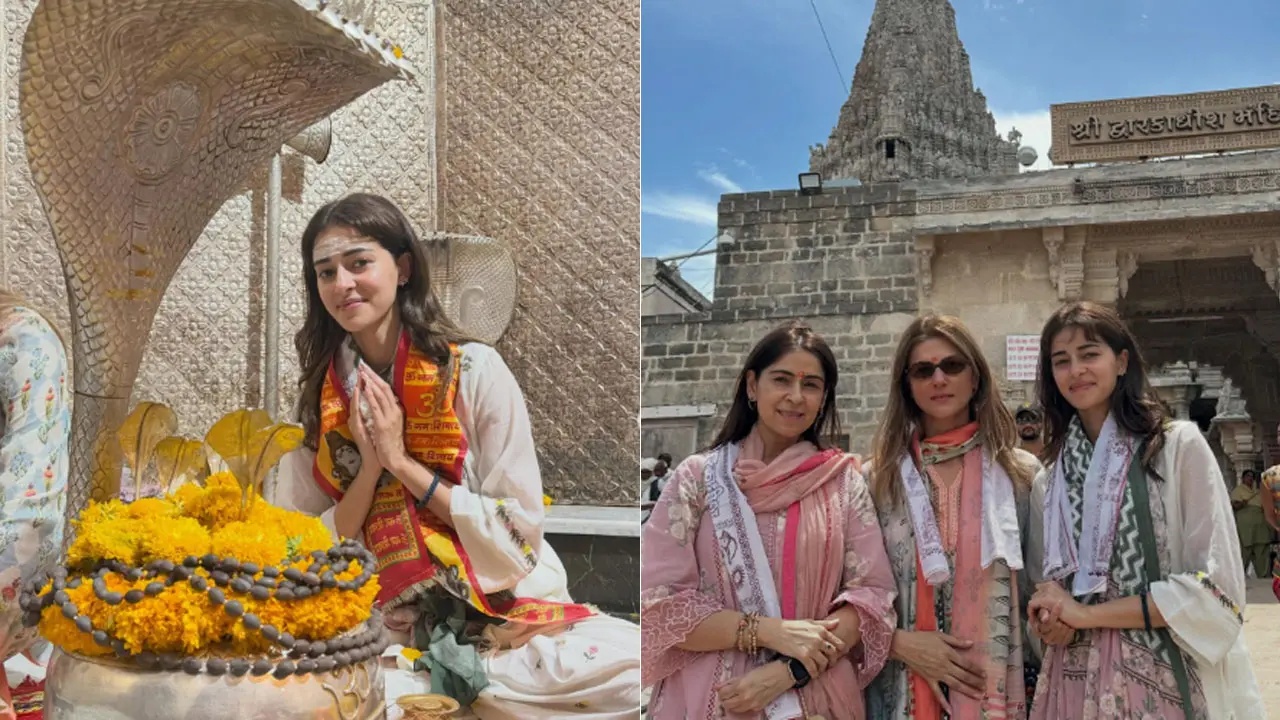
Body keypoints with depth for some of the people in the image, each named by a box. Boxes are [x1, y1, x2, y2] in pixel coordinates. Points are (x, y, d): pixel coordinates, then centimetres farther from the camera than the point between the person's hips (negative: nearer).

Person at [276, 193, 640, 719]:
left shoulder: (475, 370, -7)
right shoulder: (318, 397, 3)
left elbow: (519, 537, -9)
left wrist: (402, 463, -14)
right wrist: (369, 467, -12)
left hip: (500, 613, -2)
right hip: (387, 628, 2)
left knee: (636, 664, -27)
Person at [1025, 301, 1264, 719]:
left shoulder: (1179, 447, -6)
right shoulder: (1047, 481, 6)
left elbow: (1217, 589, -12)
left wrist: (1088, 613, -14)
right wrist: (1052, 619, -10)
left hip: (1163, 681, -4)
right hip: (1073, 681, 4)